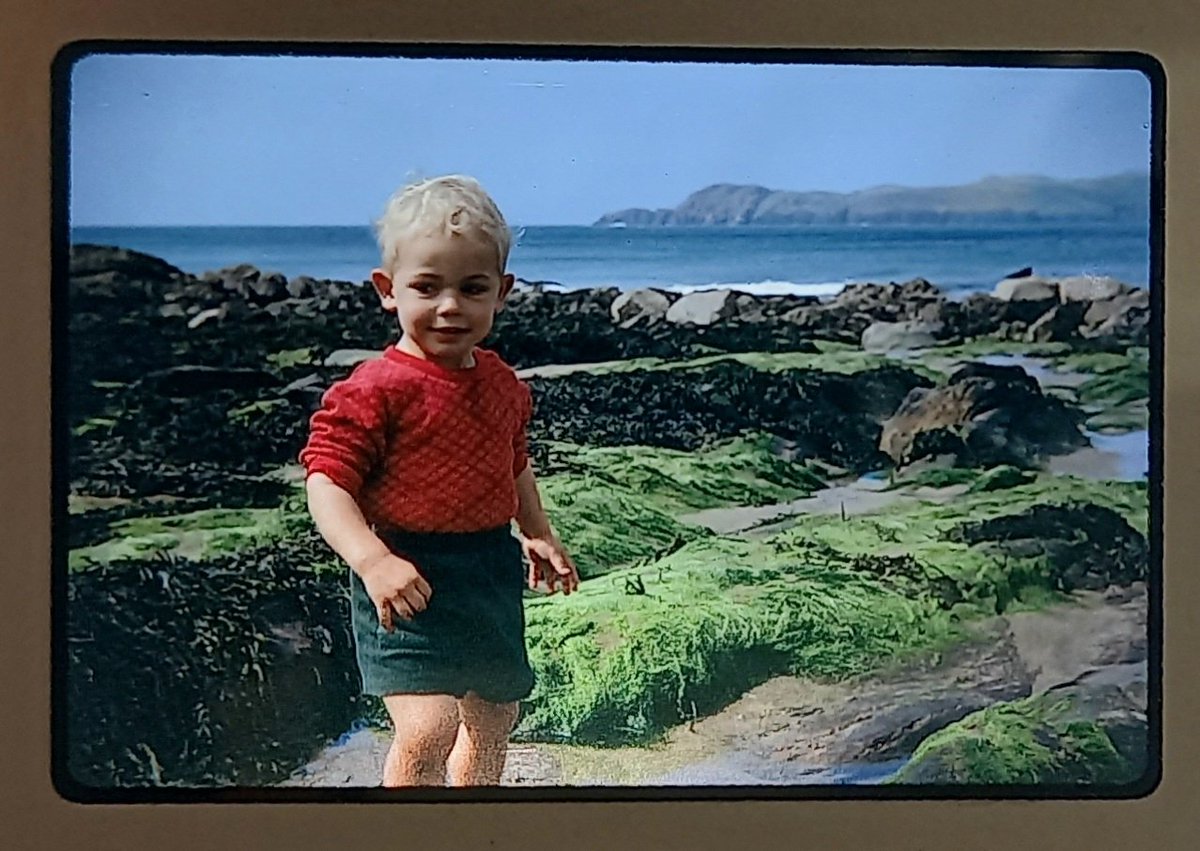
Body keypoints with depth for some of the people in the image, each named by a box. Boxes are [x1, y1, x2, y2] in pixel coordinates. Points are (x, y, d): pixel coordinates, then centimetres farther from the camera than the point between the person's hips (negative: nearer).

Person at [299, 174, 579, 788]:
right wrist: (372, 559, -33)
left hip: (492, 570, 8)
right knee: (427, 730, -21)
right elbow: (326, 482, -21)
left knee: (493, 722, 21)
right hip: (411, 579, -7)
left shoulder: (502, 383, 6)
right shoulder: (376, 390, -17)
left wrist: (537, 532, 19)